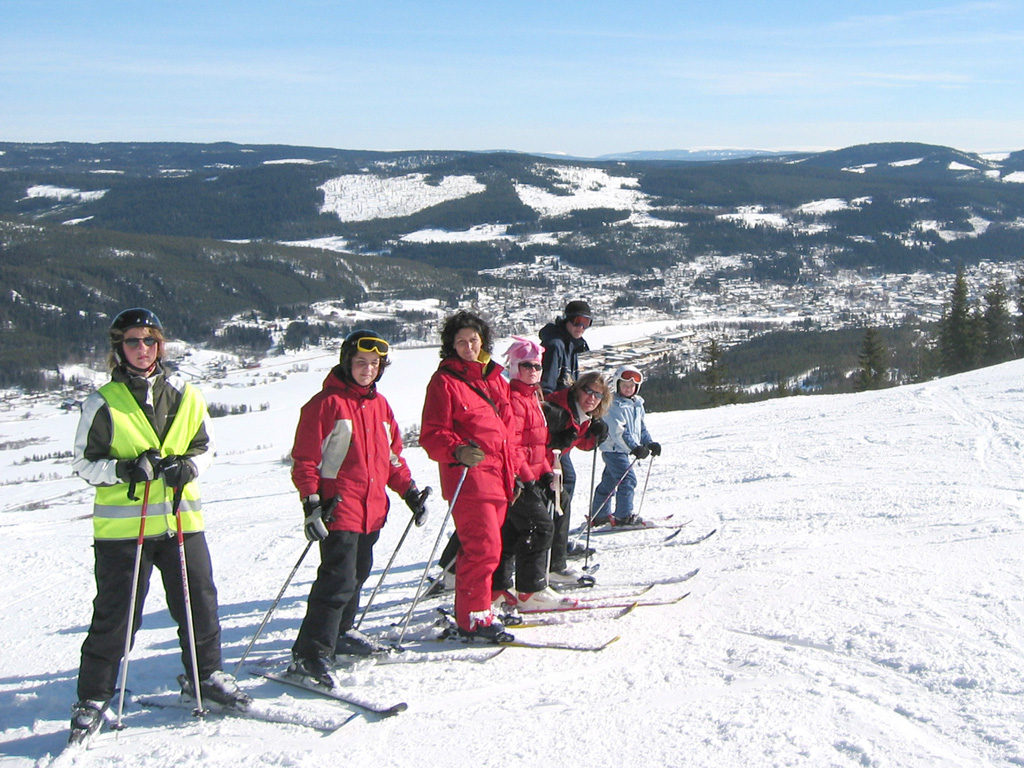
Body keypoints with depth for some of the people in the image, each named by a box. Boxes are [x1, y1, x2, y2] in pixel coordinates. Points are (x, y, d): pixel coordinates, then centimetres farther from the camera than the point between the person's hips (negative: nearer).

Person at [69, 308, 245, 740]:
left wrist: (188, 466, -6)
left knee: (200, 602, 9)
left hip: (181, 518, 3)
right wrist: (124, 469, -17)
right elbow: (84, 463, 1)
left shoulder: (185, 397, 7)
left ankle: (205, 675, 30)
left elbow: (207, 447, 15)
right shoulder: (103, 404, -2)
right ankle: (93, 697, 17)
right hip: (122, 525, -3)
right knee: (116, 615, 2)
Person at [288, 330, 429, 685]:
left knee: (358, 573, 17)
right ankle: (310, 654, -9)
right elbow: (304, 460, -8)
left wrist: (410, 491, 15)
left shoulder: (379, 404, 15)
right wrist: (311, 503, -16)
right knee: (339, 579, -13)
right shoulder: (326, 403, -6)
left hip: (372, 509, 7)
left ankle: (341, 633, 35)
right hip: (338, 509, -7)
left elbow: (392, 455, 23)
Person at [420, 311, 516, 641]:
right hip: (468, 477, -7)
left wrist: (512, 473, 22)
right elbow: (432, 435, -9)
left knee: (481, 547, 12)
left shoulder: (495, 378, 18)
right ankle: (474, 619, -3)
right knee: (483, 547, -12)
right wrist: (458, 451, -27)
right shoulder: (445, 381, -4)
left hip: (497, 478, 7)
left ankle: (472, 612, 23)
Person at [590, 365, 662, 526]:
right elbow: (618, 431, -24)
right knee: (628, 479, -15)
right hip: (613, 449, -9)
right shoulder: (613, 405, -15)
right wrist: (635, 448, -31)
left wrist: (650, 443, 9)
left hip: (624, 450, 9)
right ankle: (623, 516, -9)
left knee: (609, 481, 15)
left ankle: (599, 516, 24)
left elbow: (642, 427, 23)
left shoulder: (637, 404, 13)